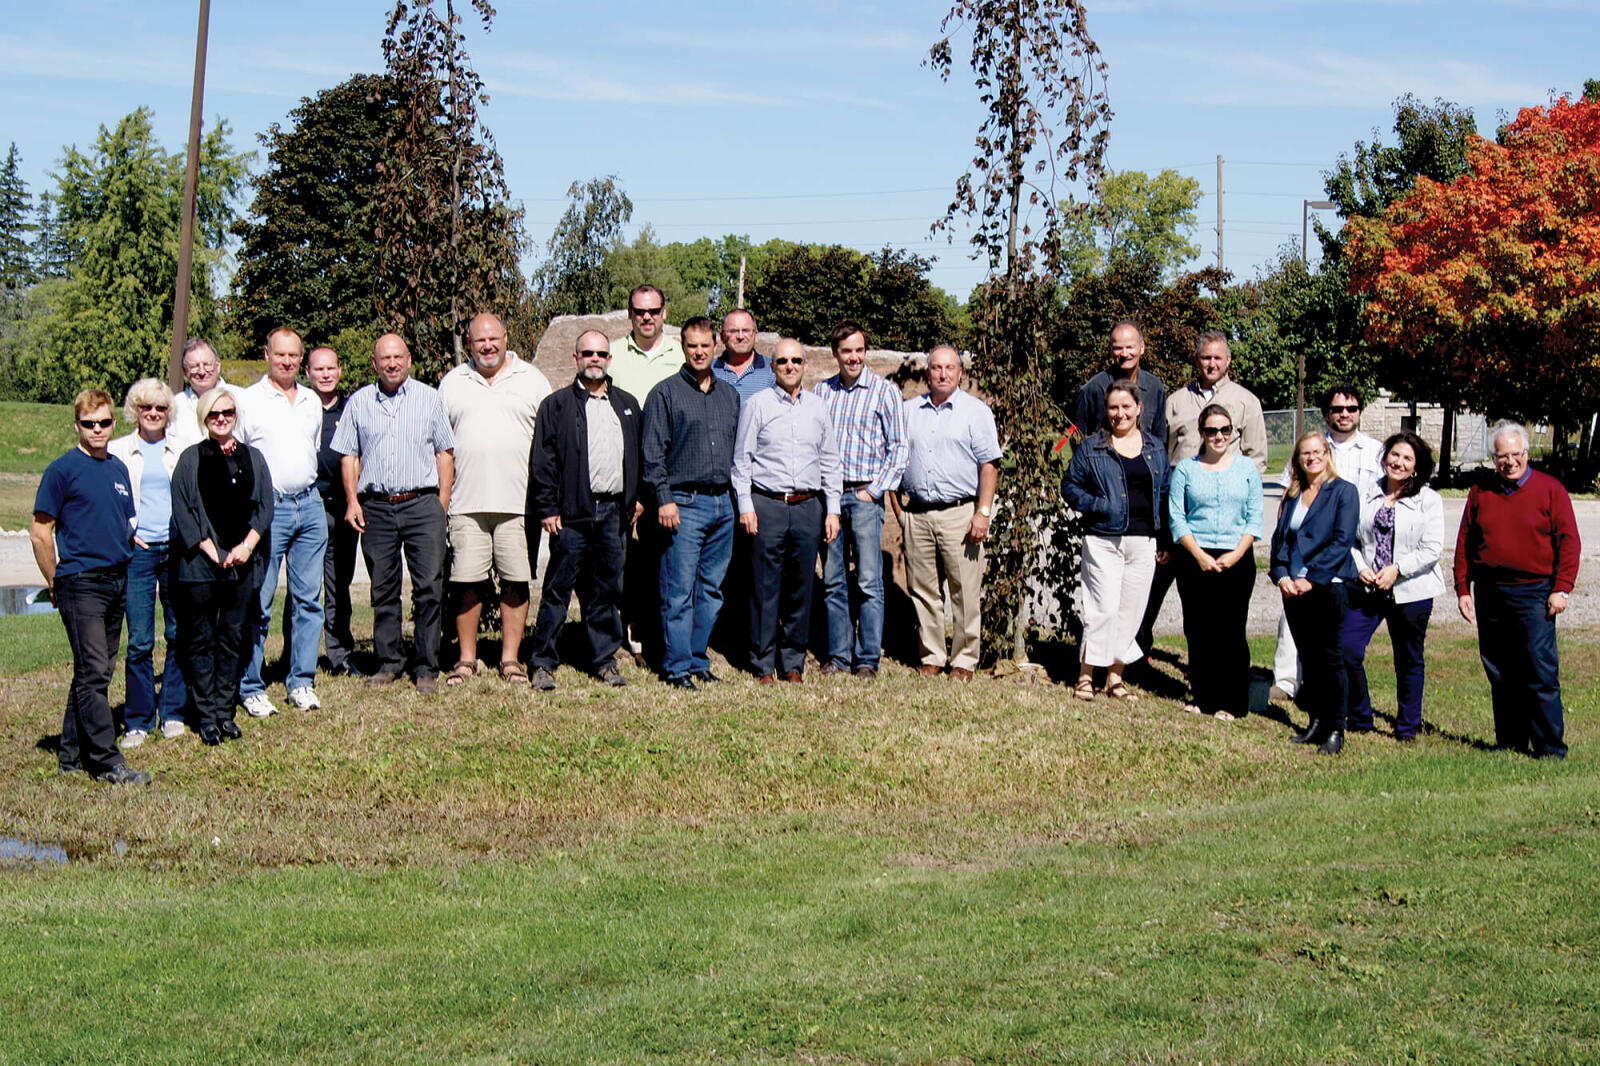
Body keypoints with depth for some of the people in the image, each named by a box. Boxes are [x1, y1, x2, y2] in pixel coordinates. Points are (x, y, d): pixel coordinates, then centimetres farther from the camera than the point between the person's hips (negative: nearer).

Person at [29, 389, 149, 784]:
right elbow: (39, 532, -6)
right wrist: (55, 583, -3)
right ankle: (107, 761, -6)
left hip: (117, 581, 7)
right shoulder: (63, 470, -7)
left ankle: (72, 753, 21)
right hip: (80, 584, -7)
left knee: (95, 672, 11)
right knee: (93, 673, -7)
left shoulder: (119, 469, 12)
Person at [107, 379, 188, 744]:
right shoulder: (117, 451, 8)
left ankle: (173, 713, 14)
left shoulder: (181, 451, 11)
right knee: (139, 640, -3)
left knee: (179, 634, 3)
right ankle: (138, 721, 6)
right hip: (137, 550, -2)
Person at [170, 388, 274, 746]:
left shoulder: (252, 458, 12)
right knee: (201, 640, 0)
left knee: (233, 637, 6)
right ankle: (206, 716, 5)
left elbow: (265, 506, 7)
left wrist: (247, 545, -7)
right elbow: (182, 511, -3)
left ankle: (224, 711, 13)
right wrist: (210, 550, -11)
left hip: (243, 562, 3)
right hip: (200, 565, -3)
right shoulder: (190, 459, 4)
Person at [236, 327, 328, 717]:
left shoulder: (312, 402, 16)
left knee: (308, 597, 6)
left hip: (309, 505, 5)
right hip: (266, 506, -5)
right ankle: (250, 688, 3)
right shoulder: (248, 400, 0)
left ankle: (301, 682, 15)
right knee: (258, 602, -5)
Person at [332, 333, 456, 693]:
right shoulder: (359, 402, 11)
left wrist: (442, 500, 1)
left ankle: (426, 667, -1)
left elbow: (444, 451, 9)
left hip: (422, 504, -2)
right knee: (383, 589, 6)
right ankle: (388, 663, 15)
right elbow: (349, 455, 12)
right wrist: (352, 501, 2)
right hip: (375, 506, 2)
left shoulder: (428, 398, 9)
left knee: (429, 588, -6)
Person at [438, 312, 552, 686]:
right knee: (467, 583, 0)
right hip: (466, 501, 1)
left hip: (518, 501, -1)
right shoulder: (452, 383, 14)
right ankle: (466, 658, 9)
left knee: (516, 582, 0)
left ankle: (510, 658, 8)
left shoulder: (532, 379, 10)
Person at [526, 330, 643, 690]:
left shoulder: (627, 406, 16)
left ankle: (605, 660, 17)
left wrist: (637, 497, 9)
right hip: (573, 513, -3)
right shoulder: (556, 405, 4)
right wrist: (547, 509, -7)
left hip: (614, 511, 3)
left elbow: (640, 454, 19)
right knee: (558, 589, -2)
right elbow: (542, 461, -1)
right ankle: (543, 663, 4)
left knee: (607, 590, 8)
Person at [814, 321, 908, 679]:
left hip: (864, 496, -4)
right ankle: (838, 656, 13)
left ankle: (868, 660, 0)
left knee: (868, 581, -5)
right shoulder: (820, 391, 11)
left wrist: (874, 491, -7)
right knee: (833, 580, 6)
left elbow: (899, 448, -1)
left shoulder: (885, 391, 1)